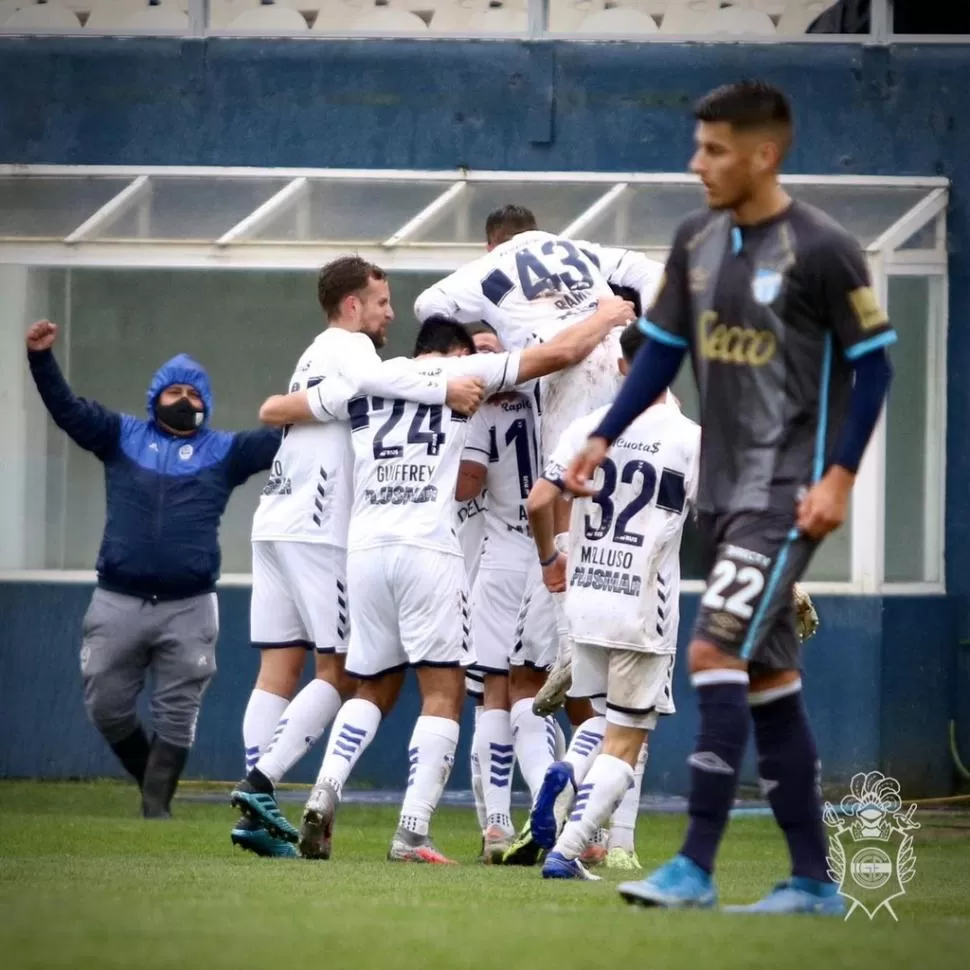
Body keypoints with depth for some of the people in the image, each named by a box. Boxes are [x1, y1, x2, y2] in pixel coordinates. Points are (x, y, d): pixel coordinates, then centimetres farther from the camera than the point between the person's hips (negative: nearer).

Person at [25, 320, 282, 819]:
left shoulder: (225, 451, 10)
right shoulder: (123, 437, 11)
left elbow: (285, 437, 2)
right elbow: (66, 408, 3)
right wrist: (41, 358, -10)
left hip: (188, 609, -1)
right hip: (117, 603, 1)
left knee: (176, 716, -1)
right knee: (106, 707, 5)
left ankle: (156, 811, 4)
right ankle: (150, 776, 28)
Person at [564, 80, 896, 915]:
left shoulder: (821, 250, -12)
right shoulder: (697, 241, 8)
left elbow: (871, 363, -8)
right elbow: (664, 349, 15)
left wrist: (841, 475, -15)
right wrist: (604, 439, 6)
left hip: (788, 491, -8)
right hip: (723, 486, 8)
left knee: (718, 653, -17)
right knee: (769, 676, 9)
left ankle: (696, 866, -16)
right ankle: (812, 880, 15)